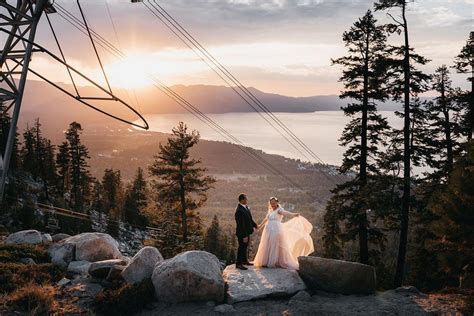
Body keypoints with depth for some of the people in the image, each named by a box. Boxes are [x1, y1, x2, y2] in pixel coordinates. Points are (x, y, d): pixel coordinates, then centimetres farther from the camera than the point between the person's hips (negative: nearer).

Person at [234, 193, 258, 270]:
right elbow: (241, 225, -28)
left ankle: (245, 260, 38)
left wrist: (254, 225, 9)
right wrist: (244, 236, -26)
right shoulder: (239, 211, -29)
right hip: (242, 233, -9)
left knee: (245, 246, 22)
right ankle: (238, 264, 15)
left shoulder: (246, 207, 1)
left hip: (247, 231, 9)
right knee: (242, 247, 2)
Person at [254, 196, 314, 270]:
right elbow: (266, 219, 32)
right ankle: (267, 262, 15)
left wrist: (293, 214, -50)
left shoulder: (279, 210, -7)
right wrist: (260, 225, 47)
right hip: (268, 231, 7)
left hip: (277, 230, -7)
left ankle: (276, 262, 1)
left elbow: (285, 213, -29)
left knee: (276, 247, -5)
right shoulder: (270, 210, 15)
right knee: (267, 246, 8)